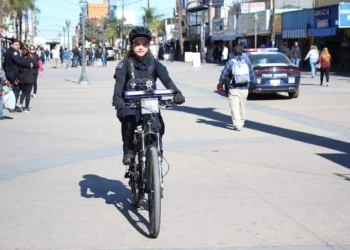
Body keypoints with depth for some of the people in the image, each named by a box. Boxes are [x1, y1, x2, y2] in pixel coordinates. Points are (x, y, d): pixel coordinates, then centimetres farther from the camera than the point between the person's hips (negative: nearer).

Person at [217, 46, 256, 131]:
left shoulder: (230, 62, -6)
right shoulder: (247, 61, 3)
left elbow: (224, 74, -1)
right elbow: (251, 75, 8)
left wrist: (220, 83, 16)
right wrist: (254, 86, 18)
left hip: (234, 89, -4)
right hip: (244, 88, 4)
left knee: (235, 107, -4)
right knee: (242, 106, 17)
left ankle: (237, 125, -13)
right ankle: (241, 122, 30)